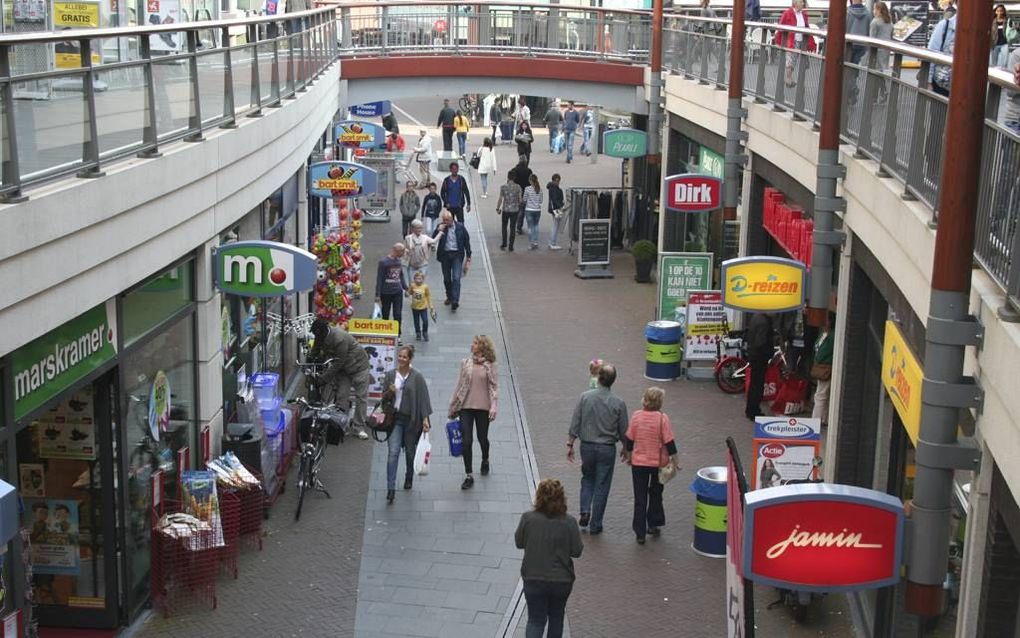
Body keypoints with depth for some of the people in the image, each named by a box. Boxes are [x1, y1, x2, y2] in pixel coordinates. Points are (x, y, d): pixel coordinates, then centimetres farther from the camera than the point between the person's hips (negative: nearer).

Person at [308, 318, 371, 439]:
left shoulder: (340, 339, -35)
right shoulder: (320, 337, -11)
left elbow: (338, 363, -30)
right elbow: (313, 354, 4)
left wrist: (324, 378, -26)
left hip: (358, 366, -7)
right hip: (343, 369, 7)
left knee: (361, 397, -2)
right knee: (341, 396, 1)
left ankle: (359, 427, 5)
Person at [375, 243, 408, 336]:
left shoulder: (398, 261, 5)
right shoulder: (383, 262, -13)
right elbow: (379, 279, -12)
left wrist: (405, 288, 17)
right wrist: (377, 295, -12)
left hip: (398, 292, 4)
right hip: (386, 292, -4)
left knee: (398, 314, 1)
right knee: (385, 314, 11)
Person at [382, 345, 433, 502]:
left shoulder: (417, 377, -4)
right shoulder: (390, 375, 4)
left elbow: (423, 398, -7)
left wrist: (425, 418, -14)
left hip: (411, 419, -1)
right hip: (395, 418, 1)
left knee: (410, 451, 14)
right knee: (393, 452, -10)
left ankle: (409, 478, 39)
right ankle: (390, 488, -14)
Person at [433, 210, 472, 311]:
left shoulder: (460, 227, -3)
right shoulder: (441, 227, 0)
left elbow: (466, 241, 4)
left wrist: (468, 256, 3)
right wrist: (438, 231, -19)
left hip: (457, 255, -3)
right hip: (445, 255, 3)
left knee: (456, 278, -12)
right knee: (446, 278, 13)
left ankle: (455, 300, -15)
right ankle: (449, 296, 33)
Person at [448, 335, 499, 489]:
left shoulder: (490, 365, -3)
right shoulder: (466, 363, 4)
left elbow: (494, 387, -3)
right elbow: (459, 385, 8)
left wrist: (494, 407, -14)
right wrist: (453, 407, 10)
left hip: (483, 407, -1)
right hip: (466, 407, 1)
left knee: (482, 438, 12)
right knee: (466, 441, -4)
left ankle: (485, 461, 43)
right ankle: (468, 475, 2)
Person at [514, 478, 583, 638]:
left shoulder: (528, 518, -14)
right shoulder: (569, 522, -14)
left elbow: (519, 543, 0)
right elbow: (576, 551, -7)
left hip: (533, 579, -1)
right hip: (561, 579, 1)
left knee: (536, 620, 8)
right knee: (556, 616, 23)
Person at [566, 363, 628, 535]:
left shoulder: (585, 397, -9)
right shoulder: (618, 403, -10)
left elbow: (575, 424, -6)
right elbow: (623, 430, -1)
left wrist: (570, 444, 3)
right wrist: (625, 449, 15)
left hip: (587, 447, 1)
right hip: (607, 449, -1)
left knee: (587, 479, 23)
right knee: (601, 486, 8)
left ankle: (585, 511, 6)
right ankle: (595, 525, 12)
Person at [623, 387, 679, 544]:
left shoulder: (636, 416, -8)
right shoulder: (662, 419, -15)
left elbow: (629, 440, 0)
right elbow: (669, 443, -13)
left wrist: (629, 456, 16)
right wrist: (674, 461, -2)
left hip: (638, 462, 1)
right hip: (658, 463, -1)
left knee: (640, 498, 7)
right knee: (655, 494, 22)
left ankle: (640, 533, 6)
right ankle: (653, 525, 28)